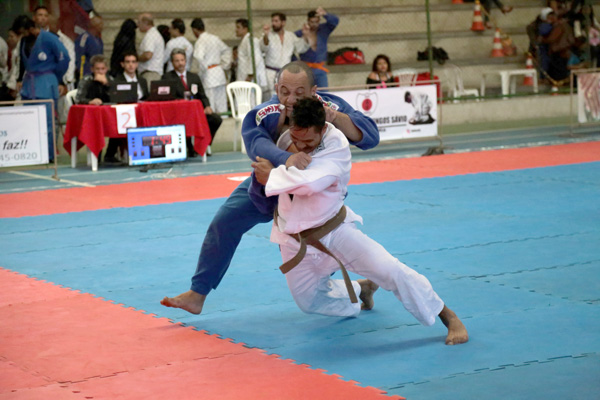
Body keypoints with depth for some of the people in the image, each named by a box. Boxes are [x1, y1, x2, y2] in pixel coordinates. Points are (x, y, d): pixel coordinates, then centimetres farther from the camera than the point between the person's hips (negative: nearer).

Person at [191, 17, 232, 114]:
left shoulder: (200, 42, -11)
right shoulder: (215, 38, 11)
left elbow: (199, 57, -27)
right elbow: (227, 50, 23)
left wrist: (202, 70, -12)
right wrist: (224, 65, 20)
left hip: (208, 75, -7)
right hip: (220, 73, 7)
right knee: (221, 106, 8)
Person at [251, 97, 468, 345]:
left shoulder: (337, 147, -28)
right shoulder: (287, 139, -13)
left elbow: (310, 182, -45)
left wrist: (270, 175, -33)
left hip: (332, 229, -5)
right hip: (295, 238, 5)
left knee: (389, 269, -19)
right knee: (310, 302, 18)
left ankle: (449, 318, -4)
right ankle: (362, 289, 45)